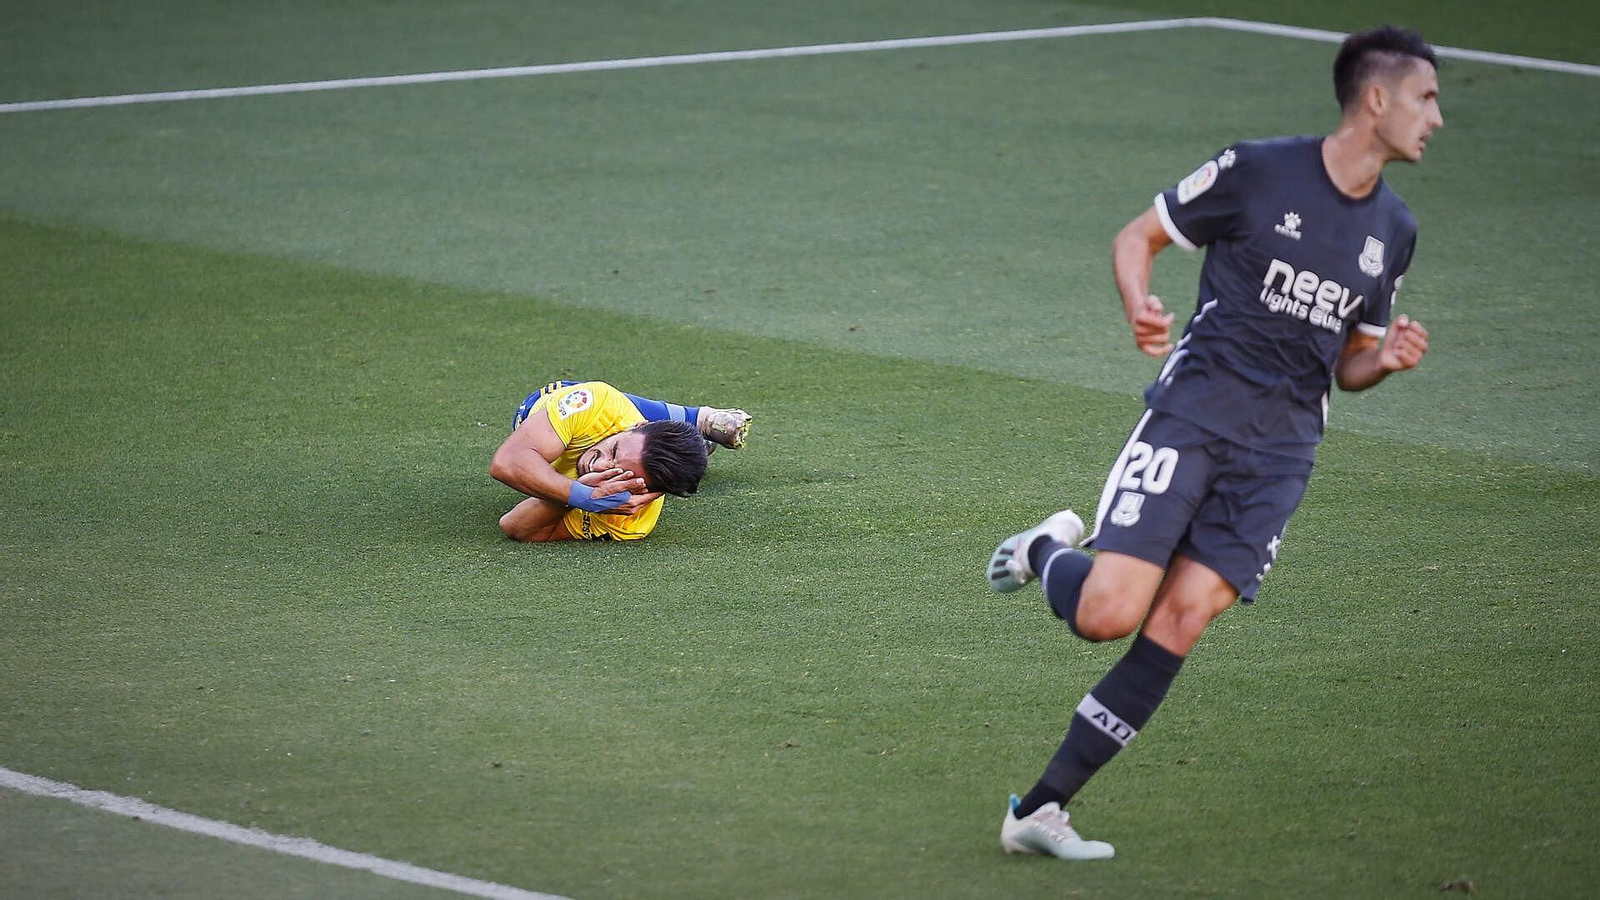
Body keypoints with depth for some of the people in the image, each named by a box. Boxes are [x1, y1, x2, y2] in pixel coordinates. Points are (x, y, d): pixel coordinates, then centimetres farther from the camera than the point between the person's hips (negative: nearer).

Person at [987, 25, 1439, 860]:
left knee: (1178, 622, -11)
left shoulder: (1393, 229, 13)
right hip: (1194, 409, -4)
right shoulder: (1256, 171, -4)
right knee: (1107, 613, -16)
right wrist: (1140, 307, -16)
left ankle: (1040, 809, -6)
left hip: (1280, 448, 4)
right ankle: (1046, 550, 20)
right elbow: (1137, 236, 5)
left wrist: (1385, 359, 0)